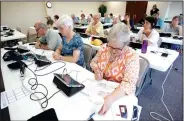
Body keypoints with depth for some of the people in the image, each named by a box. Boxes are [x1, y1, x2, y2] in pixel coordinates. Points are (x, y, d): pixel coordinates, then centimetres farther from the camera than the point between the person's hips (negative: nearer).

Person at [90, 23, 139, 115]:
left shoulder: (132, 57, -20)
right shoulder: (104, 47, -7)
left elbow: (129, 84, -28)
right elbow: (93, 62, 7)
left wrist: (110, 98, -43)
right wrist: (97, 71, -14)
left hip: (119, 94, -4)